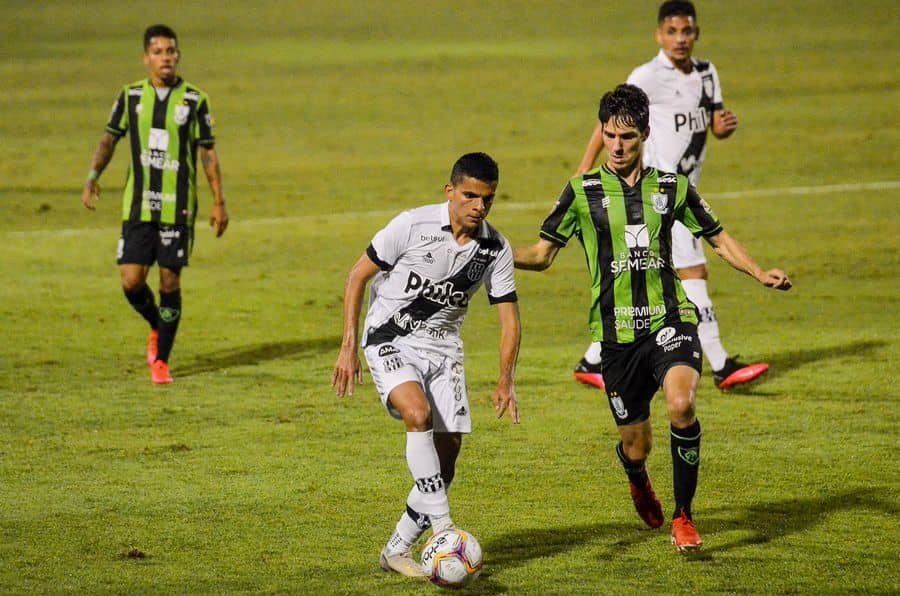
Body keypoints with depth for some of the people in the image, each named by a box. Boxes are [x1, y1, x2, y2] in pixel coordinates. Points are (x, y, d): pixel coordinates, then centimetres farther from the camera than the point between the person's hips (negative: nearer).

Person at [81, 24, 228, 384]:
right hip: (138, 205, 1)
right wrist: (92, 178, 0)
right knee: (131, 281, -5)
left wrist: (219, 202, -1)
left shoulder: (194, 100, -1)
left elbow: (207, 152, 2)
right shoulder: (131, 96, 3)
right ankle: (156, 326, 26)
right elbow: (110, 138, 12)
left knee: (170, 282, 0)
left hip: (178, 207, -1)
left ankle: (161, 360, 12)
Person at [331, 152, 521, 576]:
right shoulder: (412, 226, -16)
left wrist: (506, 380, -13)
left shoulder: (495, 249, -5)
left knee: (447, 454, -2)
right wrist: (349, 347, -10)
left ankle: (397, 550, 13)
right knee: (419, 414, -30)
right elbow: (358, 276, -7)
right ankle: (444, 529, -29)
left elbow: (509, 319, 1)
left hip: (443, 348, 5)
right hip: (390, 338, -4)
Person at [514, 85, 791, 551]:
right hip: (617, 332, 0)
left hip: (669, 320, 0)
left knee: (681, 404, -28)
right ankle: (639, 482, 44)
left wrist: (760, 274, 0)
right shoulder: (583, 192, 3)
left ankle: (683, 517, -11)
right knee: (635, 446, 3)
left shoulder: (671, 187, 7)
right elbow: (542, 254, 5)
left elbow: (719, 239, 15)